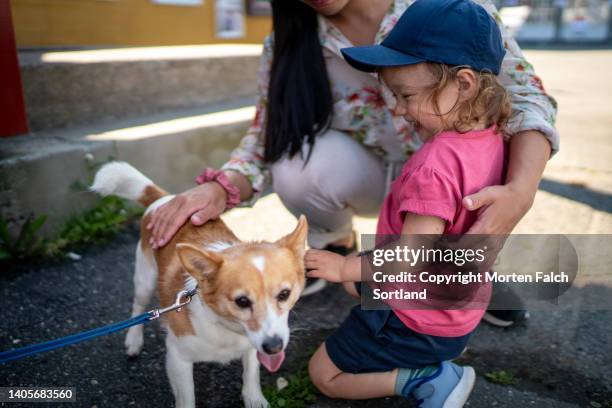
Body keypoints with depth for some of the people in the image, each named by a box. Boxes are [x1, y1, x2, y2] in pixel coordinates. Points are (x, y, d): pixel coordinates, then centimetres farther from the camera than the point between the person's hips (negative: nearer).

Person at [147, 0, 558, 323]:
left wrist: (520, 192, -41)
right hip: (371, 178, 2)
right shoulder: (289, 43, -15)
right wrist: (222, 188, -33)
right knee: (298, 165, -29)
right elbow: (266, 138, -11)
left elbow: (525, 95, -22)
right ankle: (336, 241, 6)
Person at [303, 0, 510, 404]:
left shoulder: (435, 164, -35)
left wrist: (344, 268, -16)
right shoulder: (492, 139, -8)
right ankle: (442, 347, 19)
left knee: (324, 375, 8)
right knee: (357, 285, 33)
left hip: (419, 322, -9)